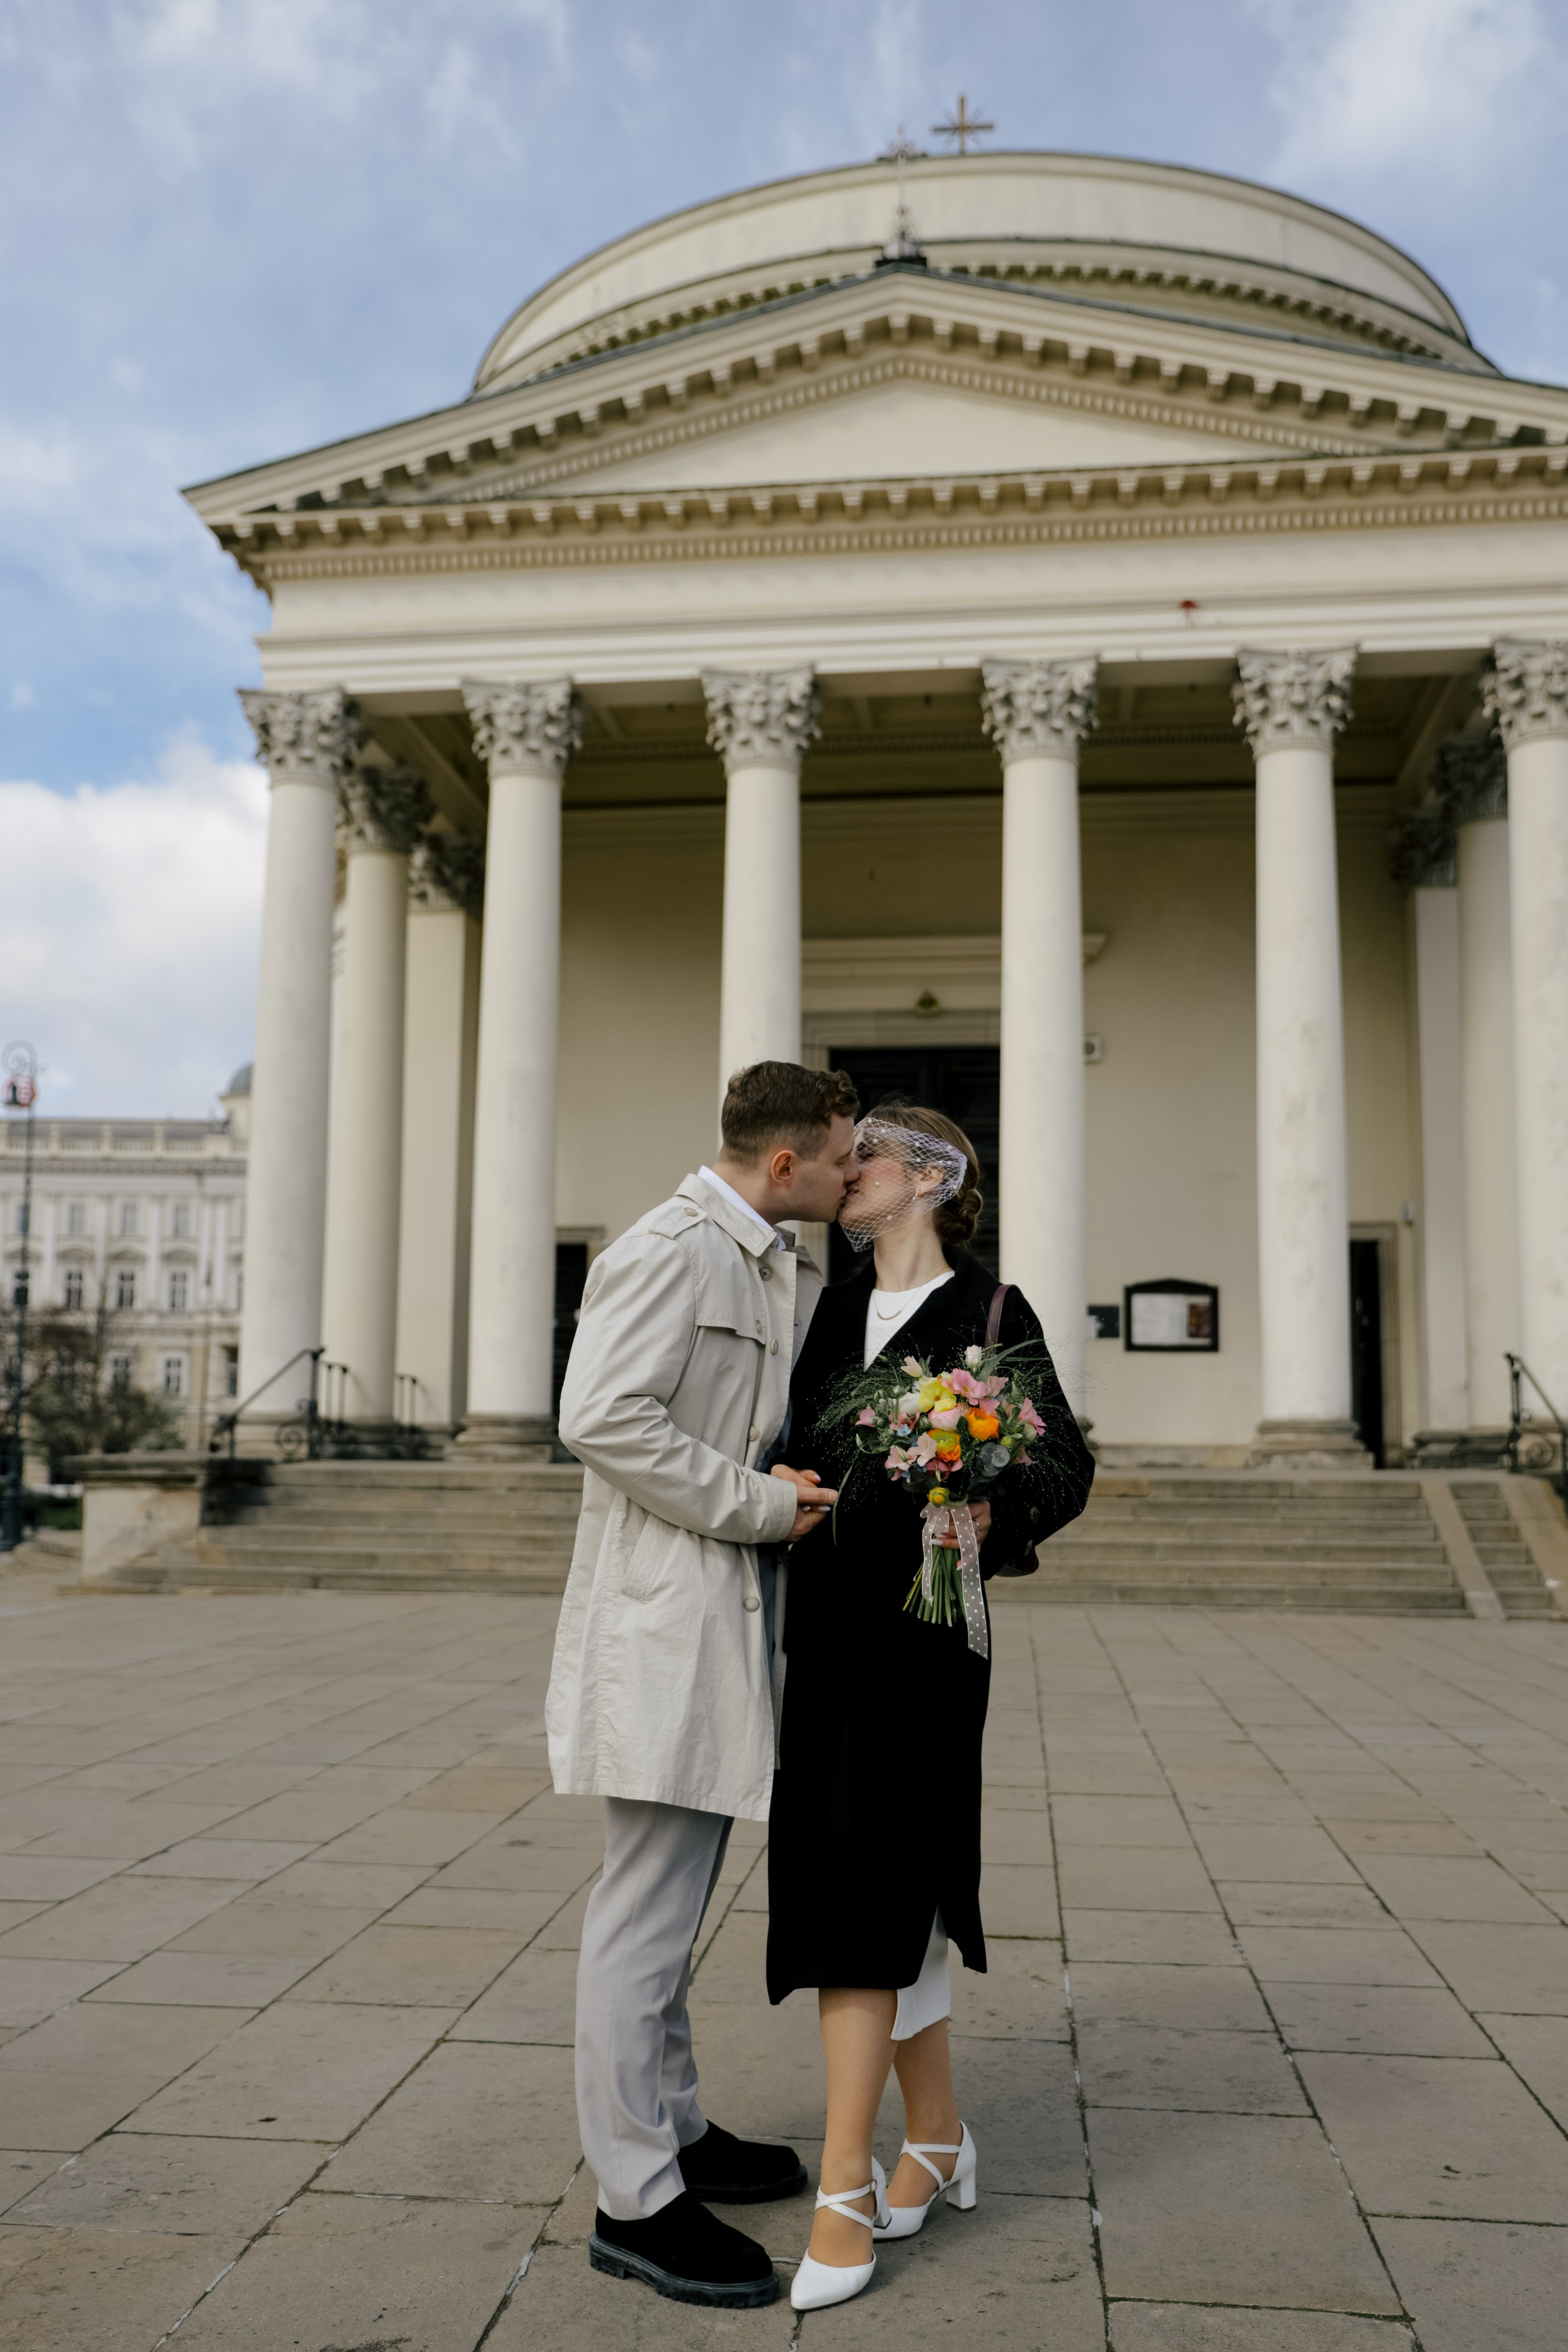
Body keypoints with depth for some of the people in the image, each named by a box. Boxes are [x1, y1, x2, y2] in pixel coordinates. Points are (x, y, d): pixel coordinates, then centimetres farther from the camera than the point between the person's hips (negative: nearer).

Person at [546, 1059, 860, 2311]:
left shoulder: (788, 1274, 16)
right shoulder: (670, 1251, -14)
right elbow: (604, 1417, -24)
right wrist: (757, 1502, -17)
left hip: (732, 1612, 10)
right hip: (664, 1610, -10)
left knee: (672, 1900, 20)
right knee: (650, 1906, -2)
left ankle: (675, 2129, 34)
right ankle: (637, 2199, 10)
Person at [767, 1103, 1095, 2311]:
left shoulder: (992, 1310, -4)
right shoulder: (835, 1312, 13)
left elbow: (1066, 1462, -10)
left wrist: (997, 1508, -27)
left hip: (919, 1630, -6)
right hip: (824, 1623, 6)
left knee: (861, 1890, -6)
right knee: (894, 1893, 13)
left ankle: (847, 2191, 6)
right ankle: (938, 2143, 29)